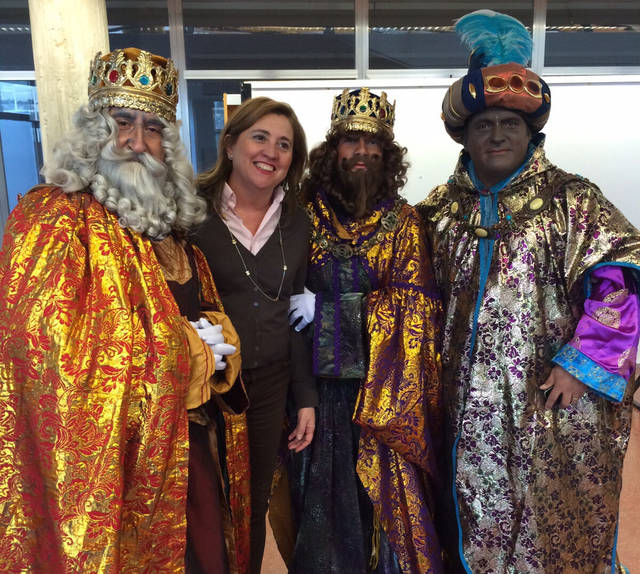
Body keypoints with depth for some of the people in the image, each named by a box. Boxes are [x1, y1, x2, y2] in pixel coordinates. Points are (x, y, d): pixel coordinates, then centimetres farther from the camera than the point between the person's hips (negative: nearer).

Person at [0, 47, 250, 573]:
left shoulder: (169, 219, 11)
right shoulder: (53, 215, -12)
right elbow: (51, 343, -23)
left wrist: (214, 340, -5)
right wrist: (189, 353, -15)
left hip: (194, 445, 7)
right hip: (115, 452, -7)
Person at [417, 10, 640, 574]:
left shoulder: (570, 198, -4)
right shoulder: (443, 208, 6)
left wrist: (583, 363, -14)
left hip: (556, 401, -2)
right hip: (472, 407, 3)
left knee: (558, 524, 13)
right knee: (482, 519, 17)